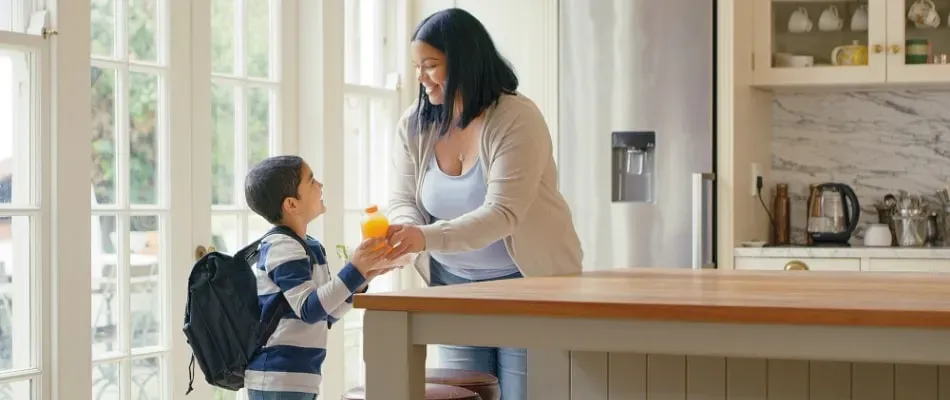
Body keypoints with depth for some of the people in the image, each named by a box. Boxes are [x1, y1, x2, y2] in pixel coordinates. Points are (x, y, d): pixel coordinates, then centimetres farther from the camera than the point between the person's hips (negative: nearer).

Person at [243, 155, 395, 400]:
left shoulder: (309, 247, 15)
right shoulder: (282, 248, -15)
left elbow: (326, 313, 17)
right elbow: (309, 309, -24)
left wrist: (362, 278, 7)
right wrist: (354, 270, -26)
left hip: (297, 378, 10)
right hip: (279, 379, -10)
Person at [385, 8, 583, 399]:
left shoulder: (517, 118, -20)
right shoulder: (414, 125, -2)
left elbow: (501, 214, -29)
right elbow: (403, 202, -4)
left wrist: (425, 237, -42)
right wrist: (403, 233, -29)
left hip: (529, 284, -5)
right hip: (456, 287, 5)